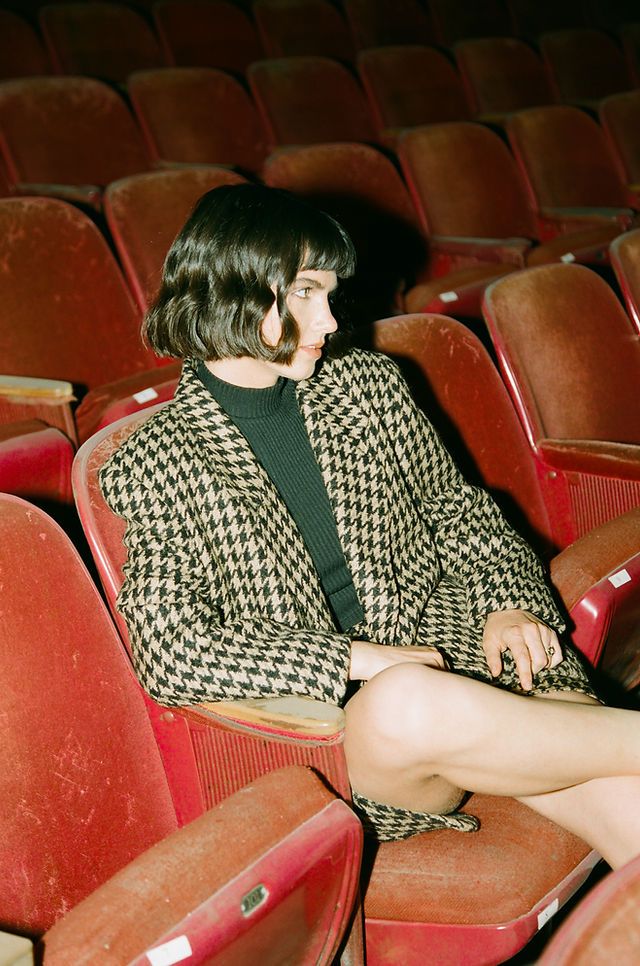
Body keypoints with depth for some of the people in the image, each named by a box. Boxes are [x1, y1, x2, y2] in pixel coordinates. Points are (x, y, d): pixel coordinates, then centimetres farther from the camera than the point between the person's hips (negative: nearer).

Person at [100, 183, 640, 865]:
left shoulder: (367, 385, 12)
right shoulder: (155, 464, -3)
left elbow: (456, 511, 19)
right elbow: (170, 653, -12)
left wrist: (508, 605, -1)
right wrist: (351, 660, -19)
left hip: (453, 644, 4)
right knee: (406, 704, -39)